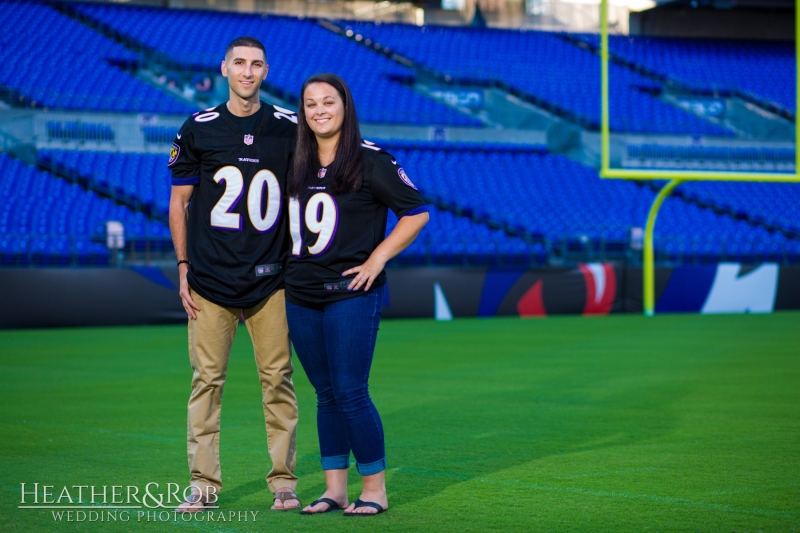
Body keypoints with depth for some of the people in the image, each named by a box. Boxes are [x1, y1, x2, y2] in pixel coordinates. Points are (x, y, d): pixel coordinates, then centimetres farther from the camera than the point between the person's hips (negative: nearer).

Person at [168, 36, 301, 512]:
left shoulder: (290, 128, 6)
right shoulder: (198, 129, 5)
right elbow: (179, 202, 10)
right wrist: (184, 267, 4)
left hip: (272, 277, 0)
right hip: (211, 277, 0)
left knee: (278, 379, 0)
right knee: (207, 379, 0)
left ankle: (284, 481, 9)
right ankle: (204, 485, 7)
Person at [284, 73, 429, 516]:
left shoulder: (370, 161, -4)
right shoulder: (297, 164, 12)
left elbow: (416, 213, -3)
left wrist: (377, 259, -9)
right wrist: (284, 267, 11)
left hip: (350, 294, -6)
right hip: (301, 296, 6)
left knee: (350, 393, -8)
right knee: (325, 395, 10)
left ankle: (375, 490, 4)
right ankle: (334, 490, 16)